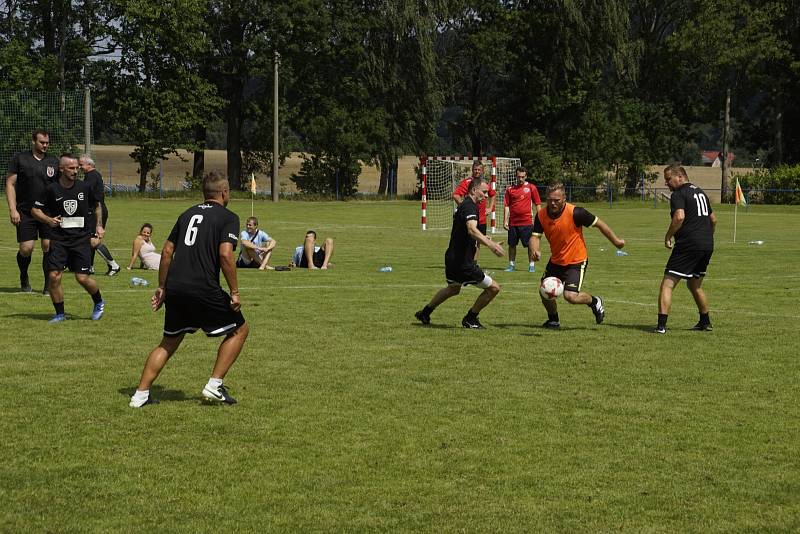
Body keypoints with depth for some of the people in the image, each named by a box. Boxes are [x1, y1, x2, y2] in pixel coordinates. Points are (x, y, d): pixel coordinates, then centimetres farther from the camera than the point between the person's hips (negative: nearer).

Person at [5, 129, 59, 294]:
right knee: (26, 248, -4)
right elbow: (10, 184, 1)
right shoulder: (20, 159, 1)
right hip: (25, 212, -2)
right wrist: (13, 210, -7)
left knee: (49, 247, -5)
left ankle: (48, 286, 3)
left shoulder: (54, 162, 8)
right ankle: (24, 277, 25)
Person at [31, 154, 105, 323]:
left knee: (82, 278, -5)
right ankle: (59, 314, 8)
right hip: (58, 239, 0)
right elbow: (35, 209, 6)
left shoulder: (84, 188, 3)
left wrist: (99, 225, 12)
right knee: (54, 276, -8)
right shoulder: (52, 190, -3)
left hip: (81, 238, 0)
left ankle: (99, 303, 23)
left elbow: (97, 206, 21)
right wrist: (48, 220, -11)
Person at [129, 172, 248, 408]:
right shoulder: (228, 218, 0)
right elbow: (225, 254, -13)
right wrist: (234, 292, -7)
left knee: (169, 342, 19)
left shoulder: (188, 214, 19)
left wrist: (162, 287, 23)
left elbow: (167, 250, 17)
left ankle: (141, 394, 11)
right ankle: (214, 385, 5)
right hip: (204, 289, -6)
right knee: (239, 330, 13)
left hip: (175, 289, 6)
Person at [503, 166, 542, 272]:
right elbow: (506, 206, 7)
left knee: (530, 244, 0)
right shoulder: (510, 189, 6)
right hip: (513, 223, 2)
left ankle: (531, 265, 9)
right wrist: (505, 221, 1)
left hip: (527, 222, -2)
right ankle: (511, 265, 17)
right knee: (512, 245, 7)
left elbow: (537, 204, 5)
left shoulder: (531, 188, 3)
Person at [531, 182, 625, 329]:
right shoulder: (541, 215, -11)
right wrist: (536, 251, -33)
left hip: (576, 261, -6)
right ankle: (553, 320, 36)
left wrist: (616, 241, -5)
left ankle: (594, 302, 15)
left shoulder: (575, 213, -24)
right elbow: (535, 236, -10)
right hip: (556, 261, 6)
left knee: (571, 296, -18)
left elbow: (599, 224, -14)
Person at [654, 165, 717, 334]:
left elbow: (679, 217, -24)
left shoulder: (679, 194, -7)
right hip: (707, 246, 9)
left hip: (688, 245, -9)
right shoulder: (700, 192, 19)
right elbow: (713, 219, 26)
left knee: (667, 284, -8)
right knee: (695, 285, 26)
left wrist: (668, 236, -12)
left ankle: (661, 325, -17)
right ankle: (705, 322, 31)